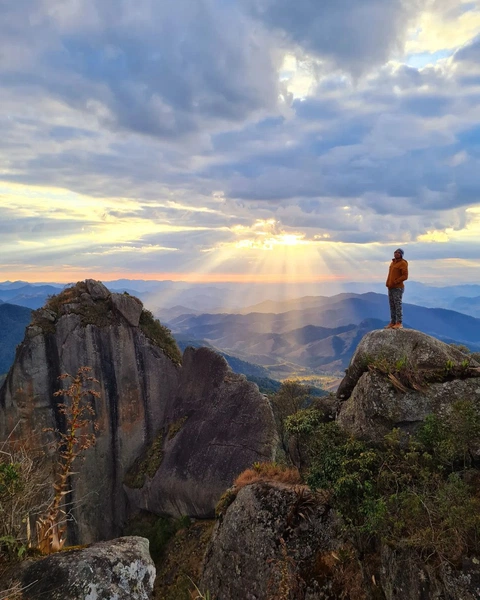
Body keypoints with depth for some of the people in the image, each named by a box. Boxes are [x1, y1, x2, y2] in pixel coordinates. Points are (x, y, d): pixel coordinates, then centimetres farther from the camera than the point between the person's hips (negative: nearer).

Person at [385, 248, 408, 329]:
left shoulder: (403, 263, -8)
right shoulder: (393, 262, 17)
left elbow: (405, 276, -15)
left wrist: (395, 282, -17)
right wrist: (388, 283, 9)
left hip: (398, 288, -8)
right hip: (391, 288, 8)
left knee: (398, 305, -8)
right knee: (392, 306, 7)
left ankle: (399, 323, -5)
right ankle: (392, 322, 11)